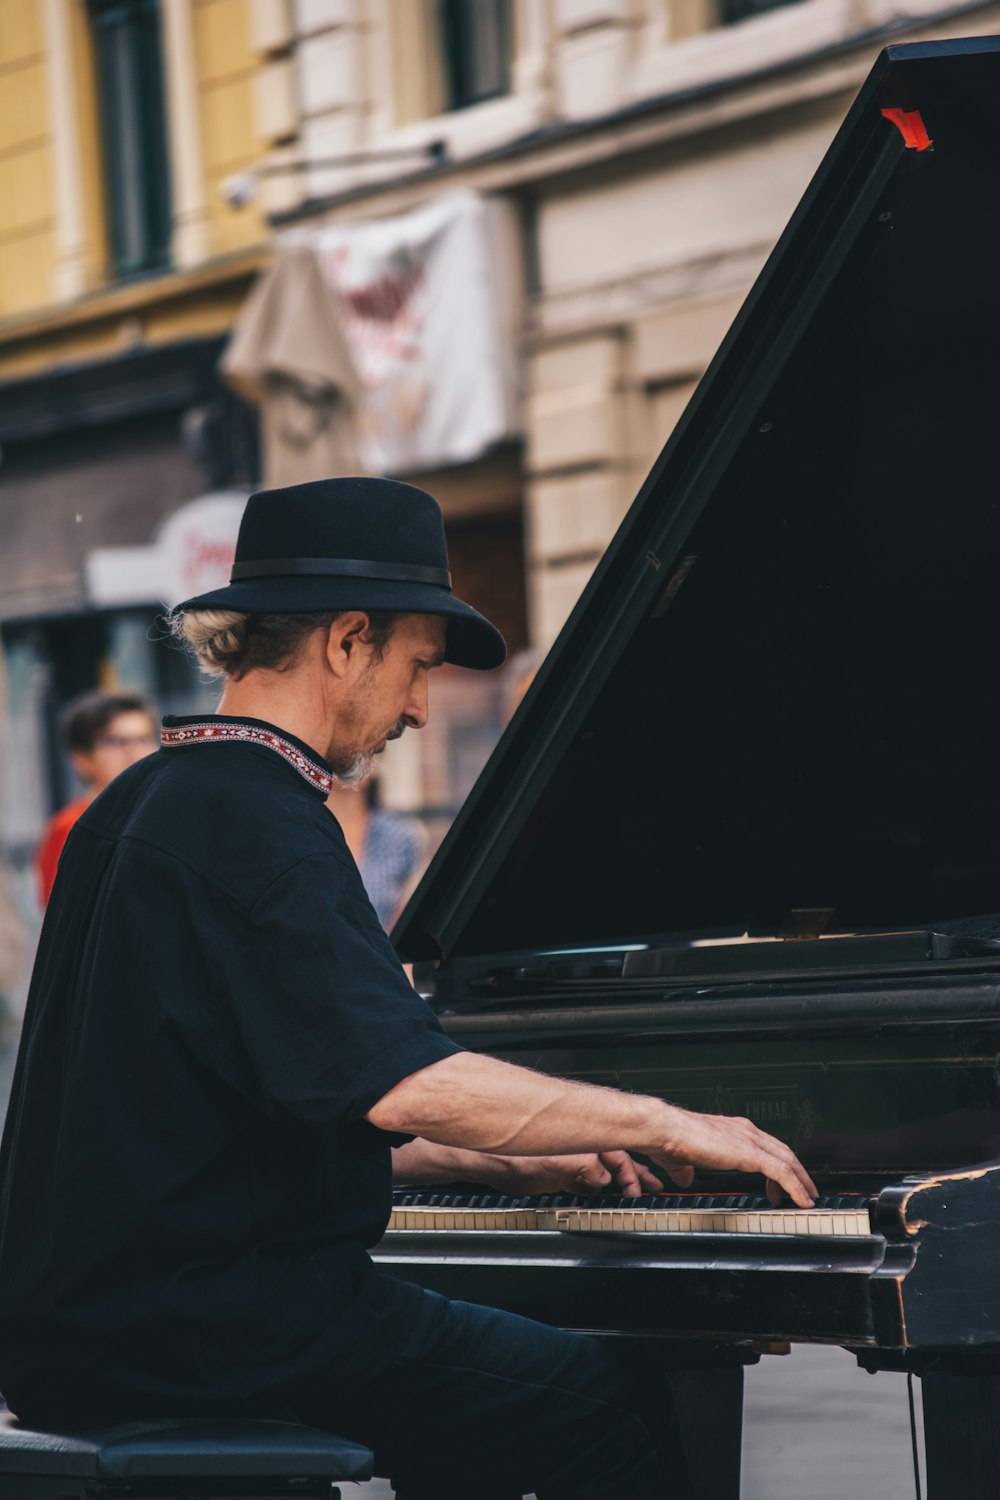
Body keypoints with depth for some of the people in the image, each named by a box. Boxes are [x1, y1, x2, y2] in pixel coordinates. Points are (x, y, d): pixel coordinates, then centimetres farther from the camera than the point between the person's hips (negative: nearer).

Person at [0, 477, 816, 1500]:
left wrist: (500, 1163, 20)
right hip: (198, 1322, -10)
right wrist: (657, 1122, -15)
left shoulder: (143, 804, 17)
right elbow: (399, 1082, -26)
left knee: (475, 1405, 26)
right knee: (611, 1411, -9)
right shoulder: (254, 821, -15)